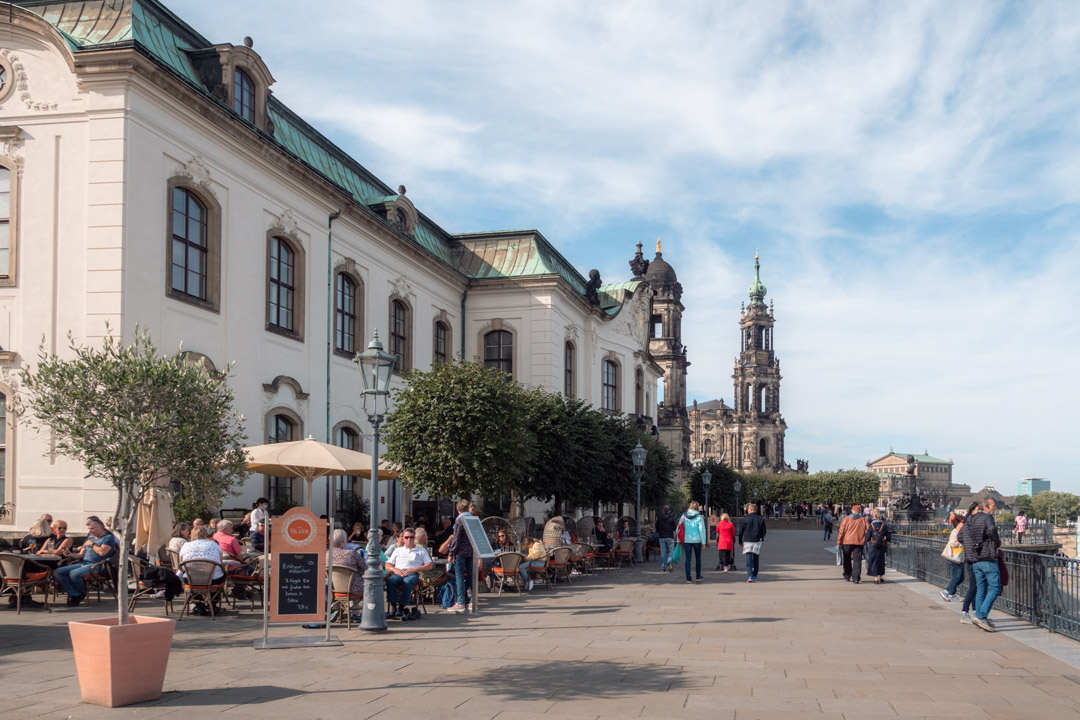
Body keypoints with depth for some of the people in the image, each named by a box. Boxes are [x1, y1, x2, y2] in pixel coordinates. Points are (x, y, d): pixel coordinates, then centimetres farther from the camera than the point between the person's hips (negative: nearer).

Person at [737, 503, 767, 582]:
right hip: (757, 541, 3)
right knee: (756, 559, 14)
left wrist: (740, 541, 9)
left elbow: (741, 531, -3)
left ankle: (750, 576, -18)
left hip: (747, 541, -3)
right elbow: (764, 531, 6)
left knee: (748, 559, -4)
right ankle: (755, 576, 20)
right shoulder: (761, 519, 2)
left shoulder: (745, 519, -6)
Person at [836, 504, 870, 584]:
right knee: (857, 560, 0)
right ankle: (856, 577, -8)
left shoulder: (846, 519, 1)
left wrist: (839, 543, 2)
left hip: (847, 542, 0)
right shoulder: (864, 519, 2)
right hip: (859, 542, 0)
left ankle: (847, 576, 23)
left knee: (847, 560, 15)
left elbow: (841, 531, -1)